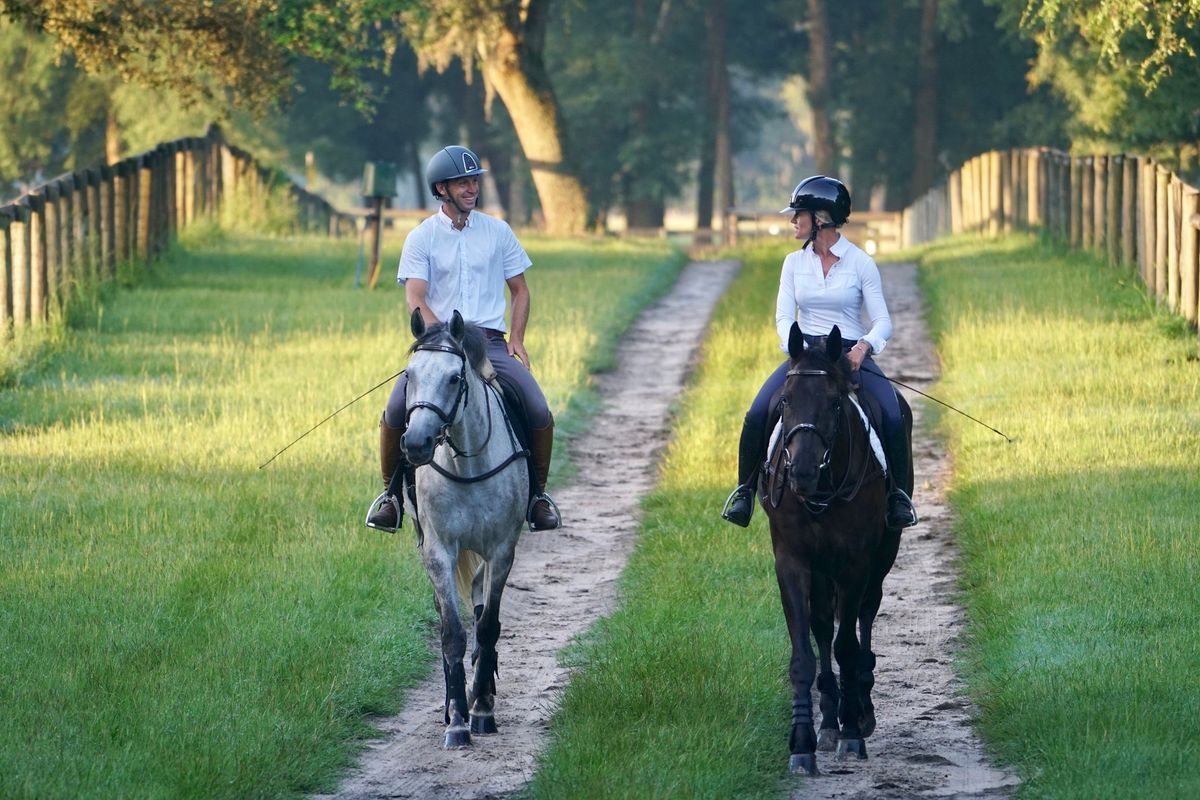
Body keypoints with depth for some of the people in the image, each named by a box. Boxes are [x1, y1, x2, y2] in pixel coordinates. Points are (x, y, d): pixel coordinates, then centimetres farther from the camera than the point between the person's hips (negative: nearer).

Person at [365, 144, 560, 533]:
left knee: (539, 413, -19)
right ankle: (391, 491, -1)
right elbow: (415, 298, -7)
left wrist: (516, 338, 1)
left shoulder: (498, 232, 9)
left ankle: (537, 491, 4)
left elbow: (519, 290, 16)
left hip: (490, 341, 1)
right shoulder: (422, 238, 3)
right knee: (396, 412, -24)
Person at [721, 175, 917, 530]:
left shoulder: (860, 263, -1)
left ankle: (899, 496, -8)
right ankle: (745, 488, -5)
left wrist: (865, 345, -25)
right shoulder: (794, 262, 8)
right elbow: (784, 317, 1)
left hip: (852, 355, -2)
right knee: (757, 414, -22)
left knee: (892, 417, -26)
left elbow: (882, 321, -3)